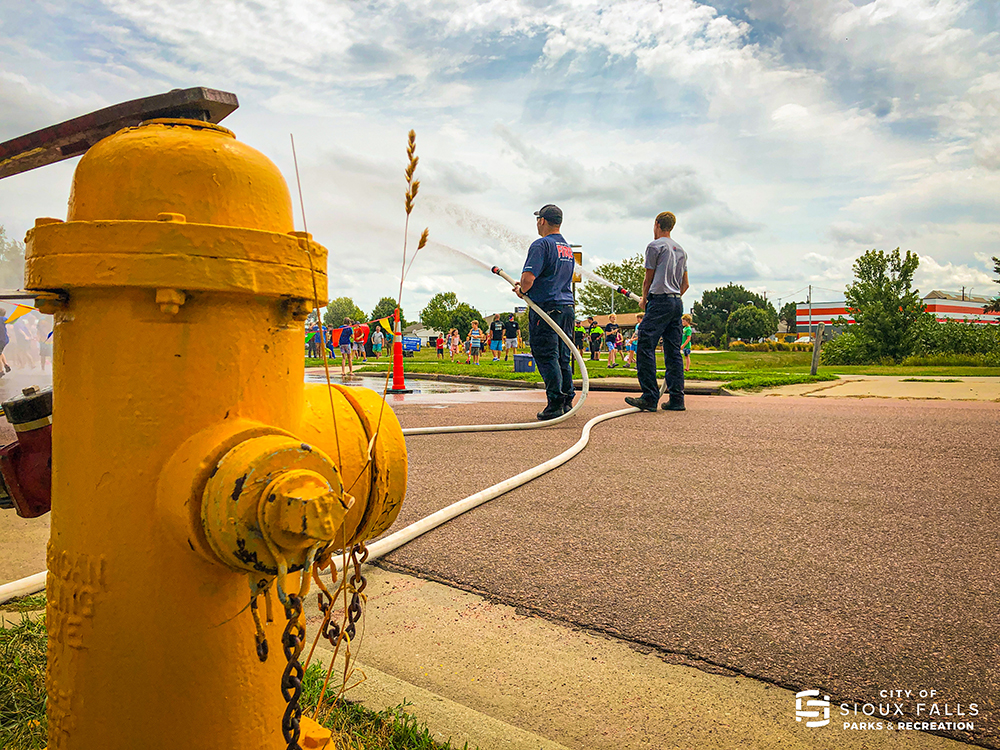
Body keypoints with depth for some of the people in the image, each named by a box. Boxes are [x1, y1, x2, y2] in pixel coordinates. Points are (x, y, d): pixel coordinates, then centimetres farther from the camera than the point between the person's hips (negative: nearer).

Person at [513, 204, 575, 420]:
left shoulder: (541, 244, -10)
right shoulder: (568, 247, 18)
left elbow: (528, 277, -21)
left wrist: (522, 291, 0)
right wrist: (525, 286, 22)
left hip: (546, 307, -8)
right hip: (567, 305, 8)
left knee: (546, 357, -5)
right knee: (562, 358, 13)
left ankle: (555, 404, -6)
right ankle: (567, 401, 15)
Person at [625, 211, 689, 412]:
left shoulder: (655, 246, -2)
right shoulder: (680, 250, 21)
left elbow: (648, 278, 2)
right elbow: (685, 284, 21)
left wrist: (644, 300, 16)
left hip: (660, 301, -8)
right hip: (677, 302, 8)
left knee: (645, 348, -10)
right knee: (673, 352, 7)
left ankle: (650, 397, -16)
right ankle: (677, 399, 4)